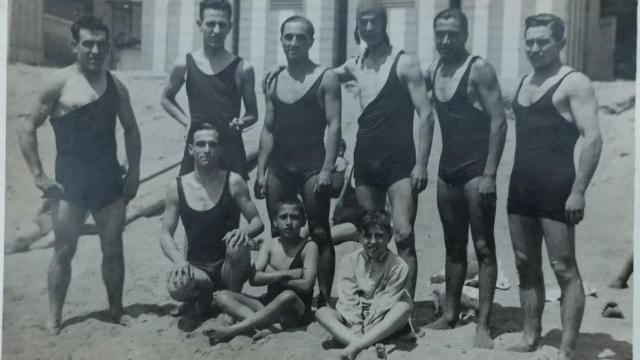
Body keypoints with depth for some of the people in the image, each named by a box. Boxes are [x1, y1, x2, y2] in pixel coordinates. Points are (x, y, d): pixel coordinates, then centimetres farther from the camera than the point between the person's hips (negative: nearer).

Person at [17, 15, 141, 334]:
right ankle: (54, 321, 13)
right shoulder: (58, 84, -6)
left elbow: (131, 130, 16)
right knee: (64, 252, 2)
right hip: (70, 179, -3)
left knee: (113, 250, 7)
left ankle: (116, 313, 21)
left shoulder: (116, 86, 6)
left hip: (109, 178, 3)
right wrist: (38, 175, -9)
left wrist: (133, 171, 8)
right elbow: (27, 129, -4)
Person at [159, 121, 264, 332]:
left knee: (237, 248, -35)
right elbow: (166, 234, 1)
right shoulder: (177, 187, -1)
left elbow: (258, 222, -2)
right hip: (196, 267, 1)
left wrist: (245, 231, -27)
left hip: (228, 266, -1)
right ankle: (203, 294, 6)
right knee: (176, 288, -32)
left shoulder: (233, 182, -5)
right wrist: (178, 259, -20)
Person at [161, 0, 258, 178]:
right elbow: (166, 99, 18)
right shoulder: (184, 65, 1)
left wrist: (241, 123, -15)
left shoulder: (242, 68, -3)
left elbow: (252, 113, 7)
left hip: (231, 149, -1)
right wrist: (187, 121, 3)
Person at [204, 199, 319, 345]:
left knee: (288, 296, -40)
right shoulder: (269, 245, 5)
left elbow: (306, 285, -16)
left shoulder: (309, 247, -5)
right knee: (222, 296, -13)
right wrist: (287, 274, -17)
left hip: (297, 311, -4)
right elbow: (254, 278, -7)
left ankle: (231, 330, -36)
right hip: (269, 304, 5)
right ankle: (266, 322, -37)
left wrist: (272, 276, -8)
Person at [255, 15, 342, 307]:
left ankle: (324, 298, 1)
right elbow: (268, 130, 14)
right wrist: (261, 171, 7)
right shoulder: (274, 82, 13)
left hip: (312, 166, -5)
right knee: (278, 235, 8)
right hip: (279, 168, 5)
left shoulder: (325, 78, -1)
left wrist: (327, 169, -17)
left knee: (320, 234, -4)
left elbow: (333, 125, -8)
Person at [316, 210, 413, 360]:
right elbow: (348, 299, -7)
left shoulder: (398, 266, -5)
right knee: (322, 312, -22)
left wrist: (367, 329, -22)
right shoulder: (349, 261, 1)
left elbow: (387, 301, -12)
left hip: (381, 324, -1)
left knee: (405, 306, -29)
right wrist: (356, 328, -21)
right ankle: (368, 346, -41)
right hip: (352, 321, 1)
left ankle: (356, 345, -37)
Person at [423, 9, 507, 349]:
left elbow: (499, 122, -13)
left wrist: (490, 174, -18)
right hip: (447, 170, 7)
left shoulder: (479, 69, -10)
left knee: (483, 248, -3)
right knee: (453, 247, 13)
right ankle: (449, 314, 22)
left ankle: (483, 325, -1)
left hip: (476, 170, -6)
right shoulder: (432, 71, 10)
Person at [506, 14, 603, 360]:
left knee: (564, 269, -5)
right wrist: (508, 181, 16)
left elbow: (592, 139, -14)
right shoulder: (524, 82, 17)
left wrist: (578, 191, -20)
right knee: (526, 266, 12)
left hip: (555, 189, -8)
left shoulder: (574, 83, -6)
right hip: (520, 188, 8)